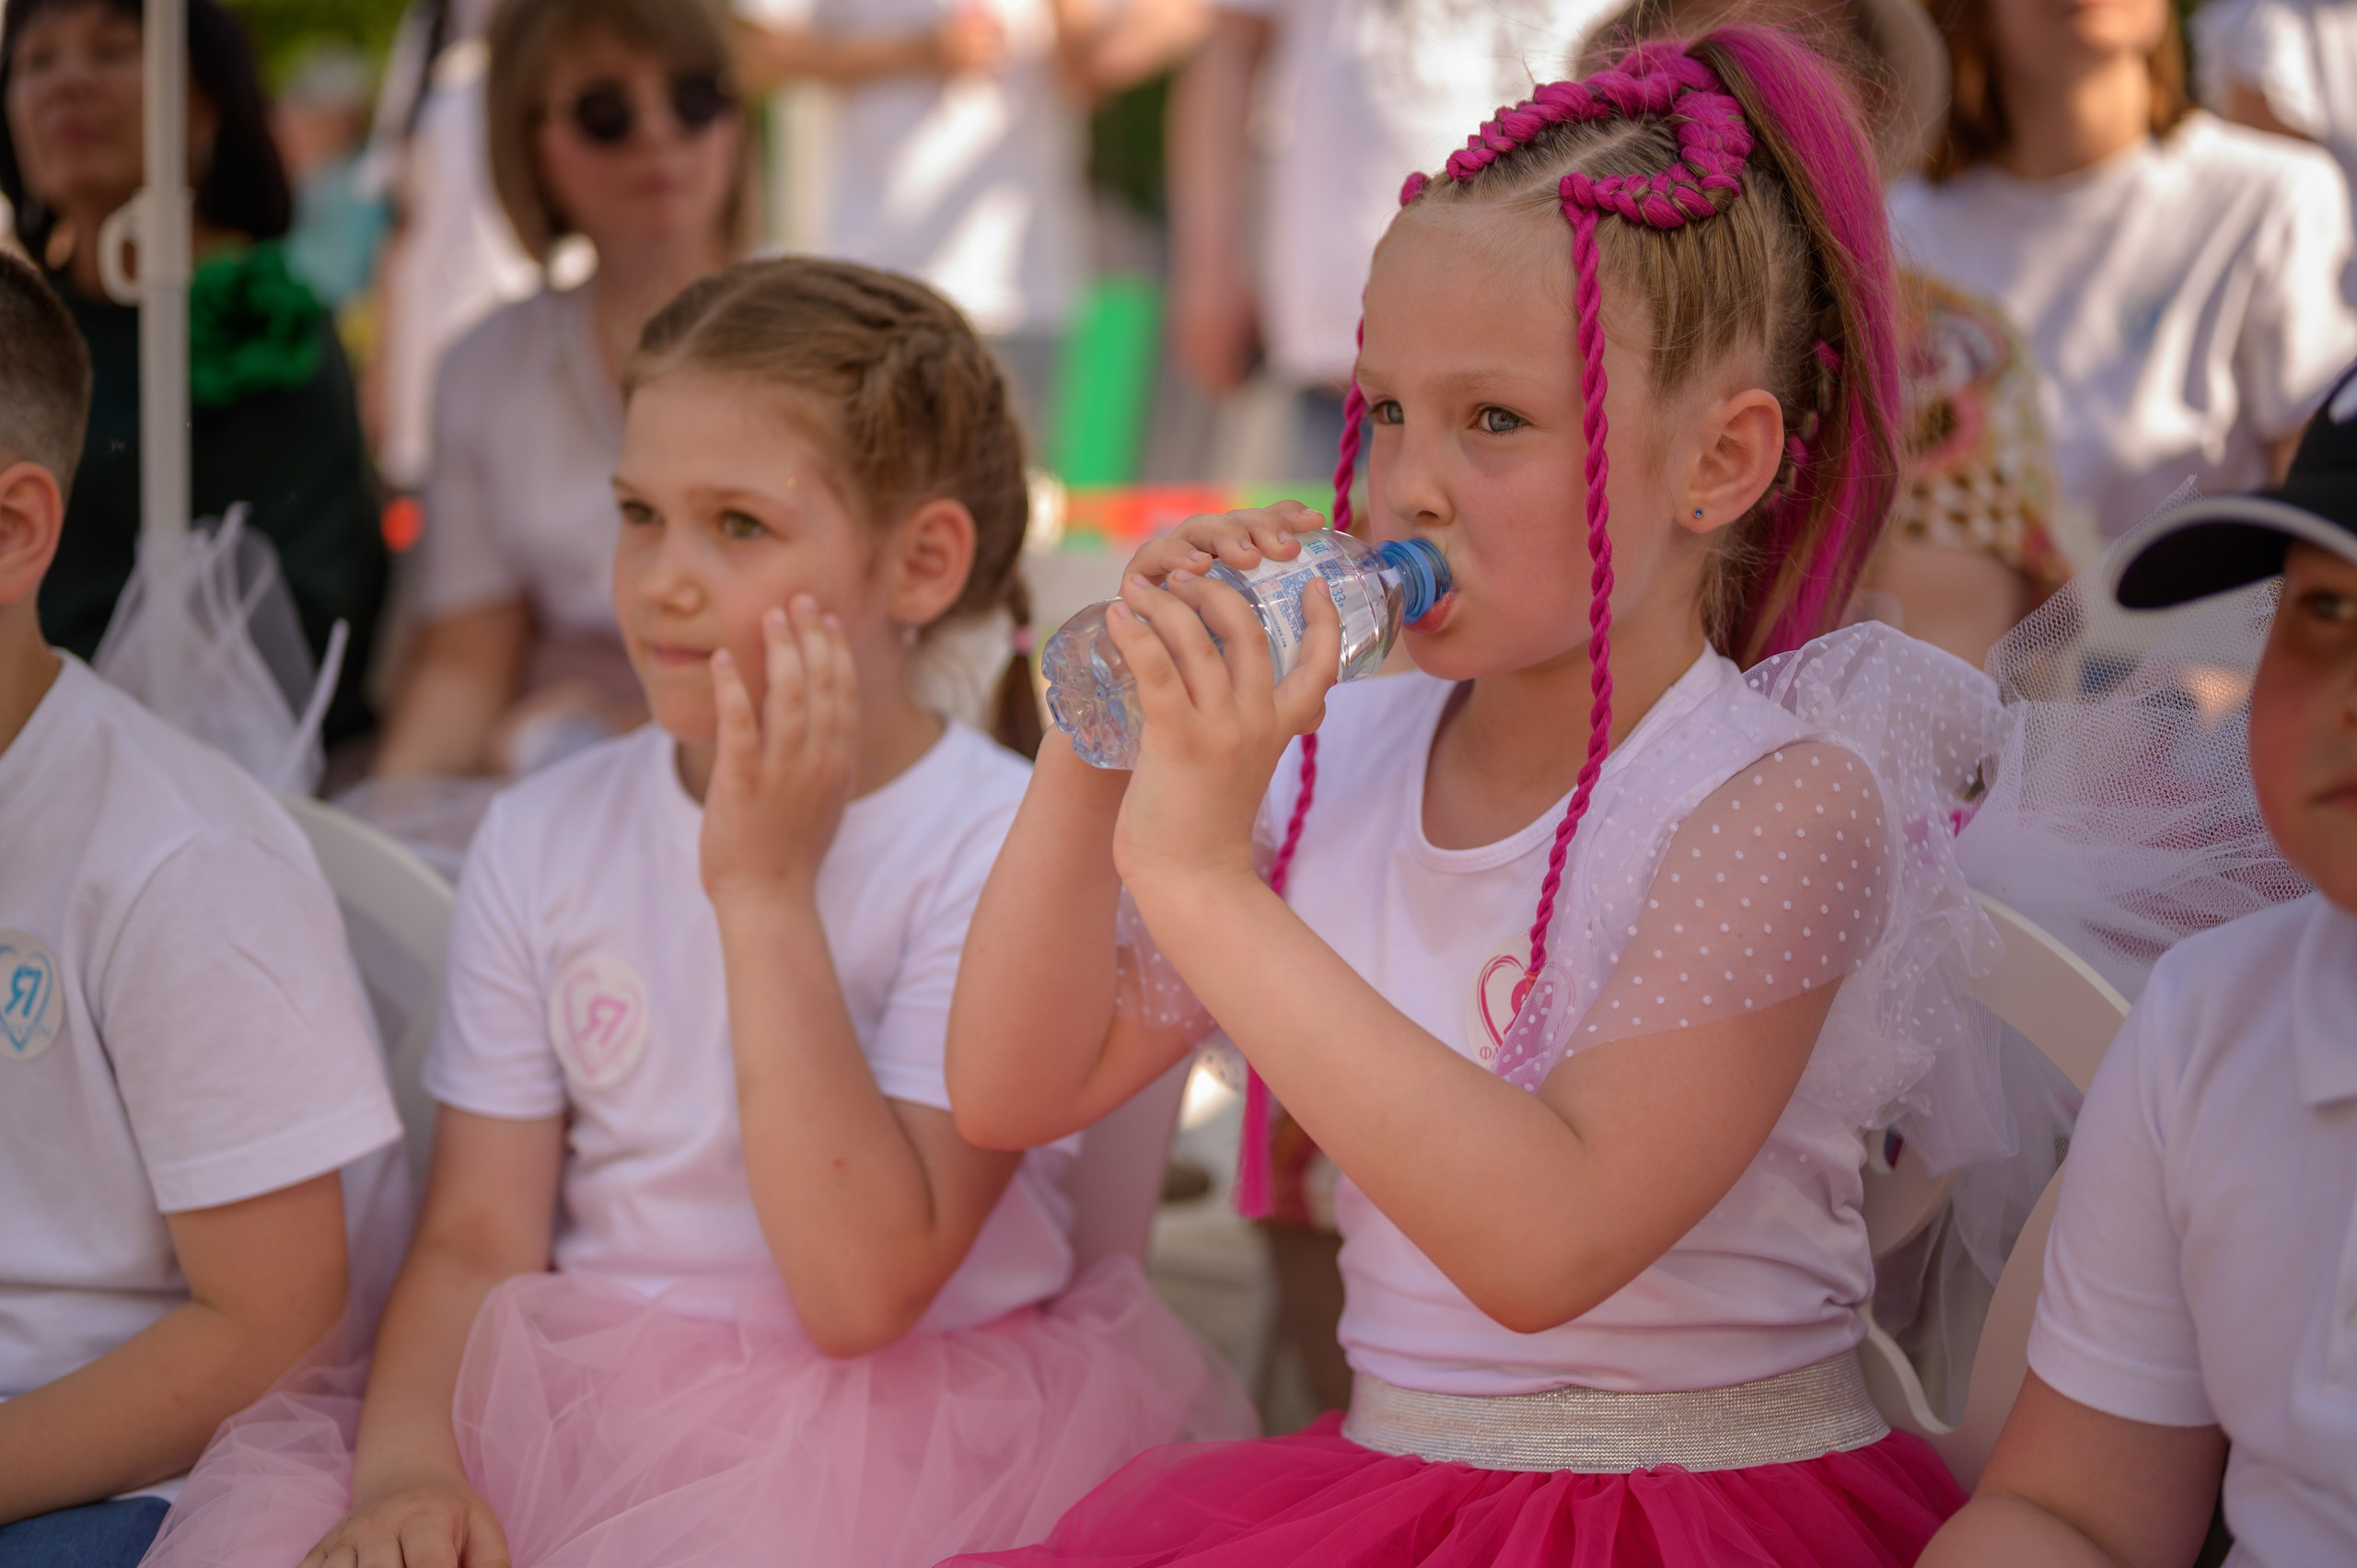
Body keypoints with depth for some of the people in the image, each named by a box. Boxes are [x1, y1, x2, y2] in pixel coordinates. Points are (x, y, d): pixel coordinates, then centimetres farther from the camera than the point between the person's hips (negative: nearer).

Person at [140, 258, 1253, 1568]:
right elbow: (475, 1240, 4)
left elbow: (863, 1291, -18)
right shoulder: (545, 840, 7)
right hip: (562, 1403, 3)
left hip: (890, 1429, -3)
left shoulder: (999, 847, -9)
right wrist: (406, 1460, -17)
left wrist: (767, 890, -20)